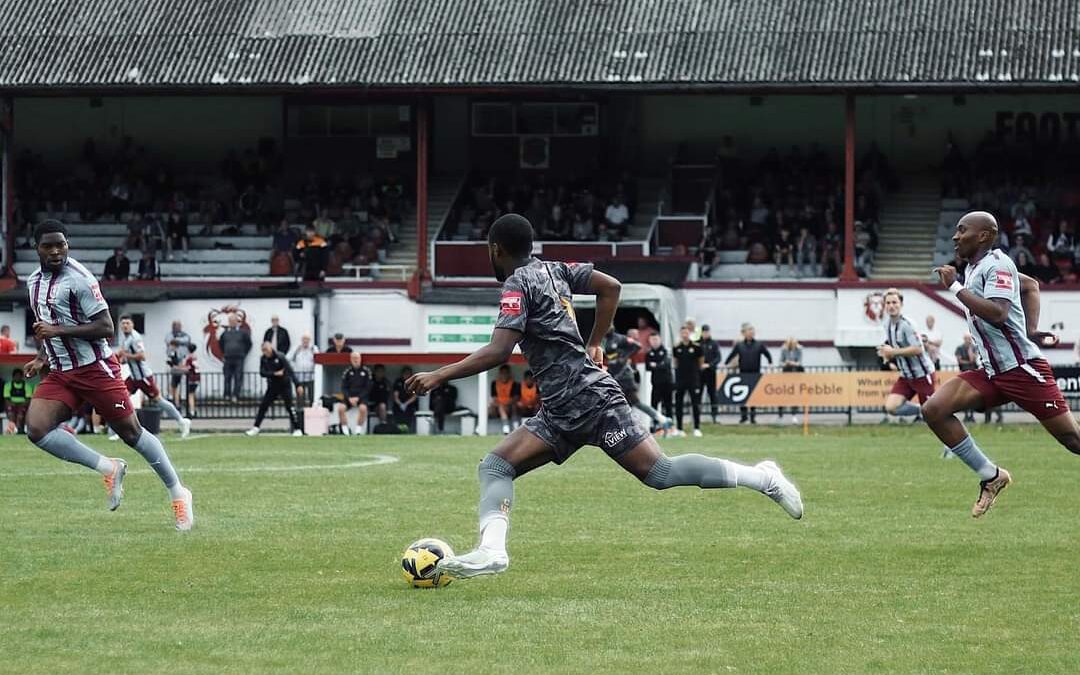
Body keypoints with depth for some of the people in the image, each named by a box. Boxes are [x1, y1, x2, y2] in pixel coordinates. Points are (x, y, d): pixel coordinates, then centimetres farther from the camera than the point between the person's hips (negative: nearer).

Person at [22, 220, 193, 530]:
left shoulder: (79, 279, -15)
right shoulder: (34, 281, 10)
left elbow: (106, 328, -18)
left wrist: (58, 331, -23)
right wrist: (41, 358, 12)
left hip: (95, 368, -7)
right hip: (59, 374, 7)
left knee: (131, 433, 1)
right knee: (36, 428, -16)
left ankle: (177, 492, 17)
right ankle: (108, 469, -4)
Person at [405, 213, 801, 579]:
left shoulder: (518, 283, -10)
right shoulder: (553, 270, 16)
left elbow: (498, 352, -21)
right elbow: (611, 286, 22)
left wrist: (438, 376, -17)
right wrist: (594, 344, 27)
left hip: (589, 398, -10)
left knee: (660, 473, -8)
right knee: (495, 466, -1)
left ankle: (761, 478, -2)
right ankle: (491, 551, -19)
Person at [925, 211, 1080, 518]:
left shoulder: (996, 264, -12)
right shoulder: (975, 268, 14)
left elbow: (997, 313, -27)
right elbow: (1031, 285, 27)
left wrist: (955, 287, -20)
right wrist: (1031, 329, 16)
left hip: (1022, 368, -9)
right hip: (991, 373, 9)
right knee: (934, 409, -8)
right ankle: (991, 477, -2)